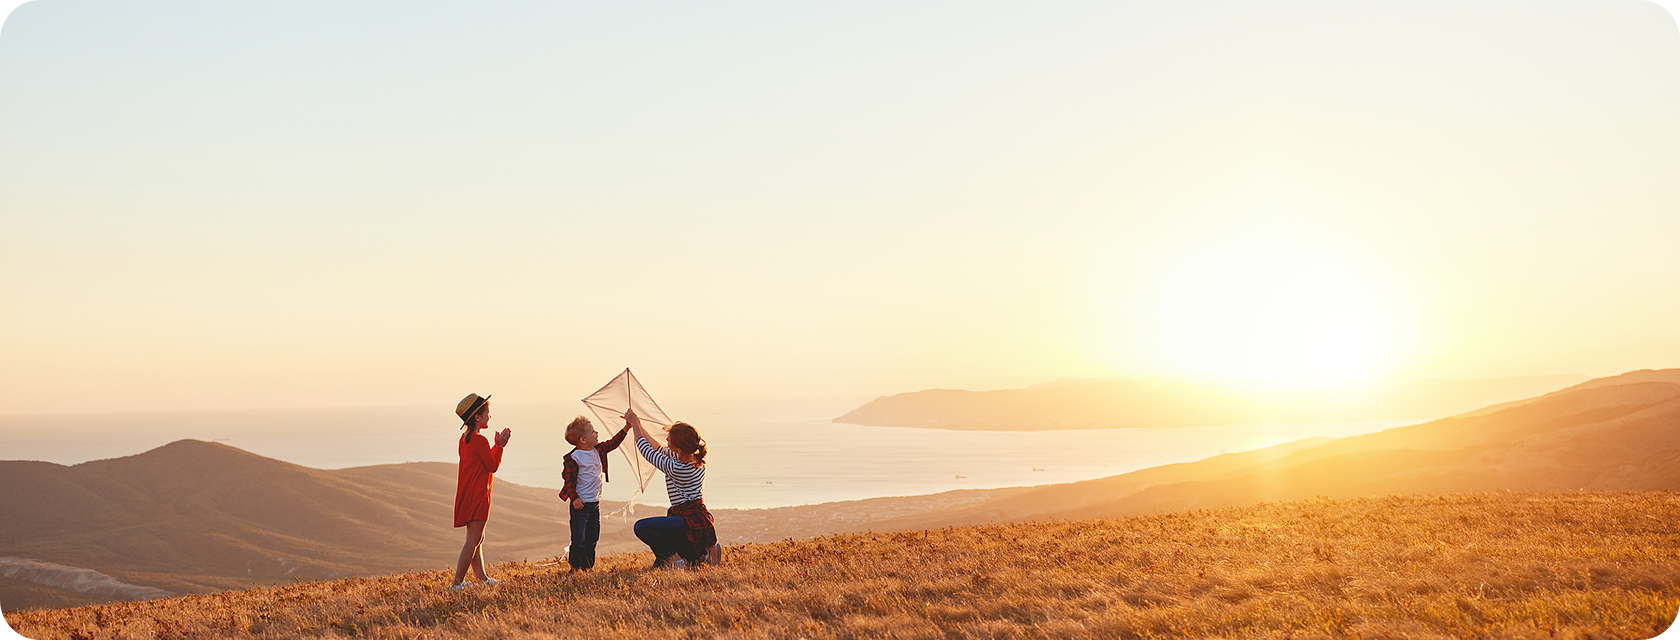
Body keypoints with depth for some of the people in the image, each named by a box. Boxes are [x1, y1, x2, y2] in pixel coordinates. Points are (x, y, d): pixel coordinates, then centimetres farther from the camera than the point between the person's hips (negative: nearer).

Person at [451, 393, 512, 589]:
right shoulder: (480, 441, -17)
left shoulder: (465, 439, 12)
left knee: (477, 538, 16)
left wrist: (498, 445, 15)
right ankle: (457, 582, -6)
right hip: (477, 495, -10)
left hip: (467, 495, 10)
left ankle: (482, 577, 24)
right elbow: (493, 466, -11)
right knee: (473, 540, -6)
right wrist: (500, 446, -2)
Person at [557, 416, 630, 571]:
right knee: (579, 538, -6)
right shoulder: (574, 458, -15)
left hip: (595, 503, 8)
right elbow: (569, 479, -14)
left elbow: (612, 443, 19)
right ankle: (575, 566, 3)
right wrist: (574, 498, -22)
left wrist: (626, 428, 13)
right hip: (581, 504, -8)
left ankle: (588, 566, 22)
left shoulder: (597, 450, 7)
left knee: (592, 537, 12)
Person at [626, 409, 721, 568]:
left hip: (693, 523, -9)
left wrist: (635, 424, 7)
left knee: (642, 527, -18)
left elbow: (647, 451, -5)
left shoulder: (676, 468, -20)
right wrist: (639, 426, 22)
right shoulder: (697, 462, 4)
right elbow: (658, 450, 19)